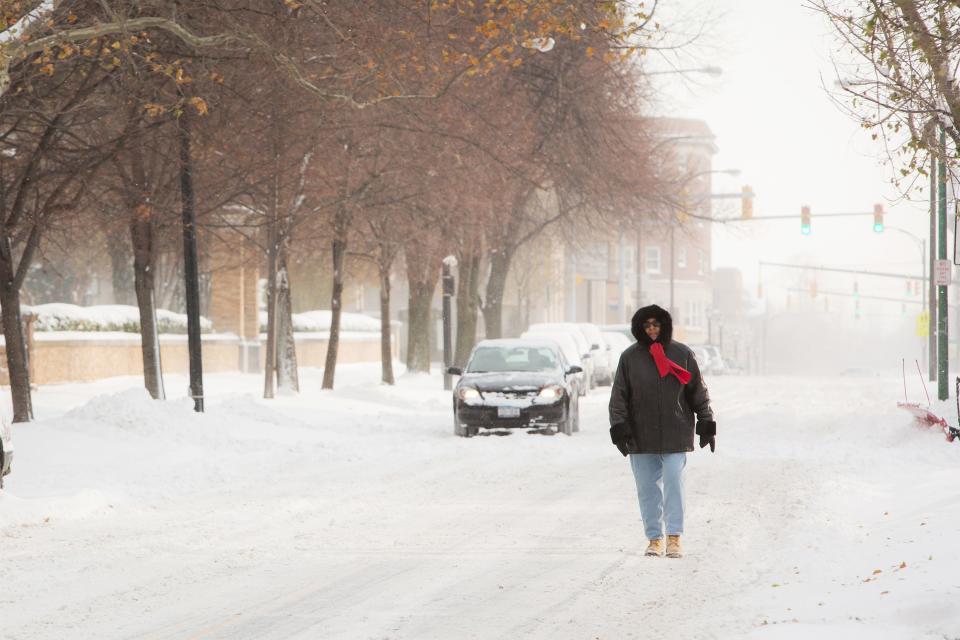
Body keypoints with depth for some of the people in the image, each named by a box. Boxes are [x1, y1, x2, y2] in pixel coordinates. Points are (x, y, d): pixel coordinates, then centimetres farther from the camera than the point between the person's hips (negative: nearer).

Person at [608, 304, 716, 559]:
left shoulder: (682, 354, 3)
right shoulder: (630, 357, 3)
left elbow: (699, 392, 8)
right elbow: (619, 396, 3)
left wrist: (706, 423, 4)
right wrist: (619, 427, -6)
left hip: (675, 434, -1)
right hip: (641, 436, 1)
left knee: (674, 483, -8)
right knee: (647, 488, 5)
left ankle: (674, 537, -3)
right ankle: (654, 538, 13)